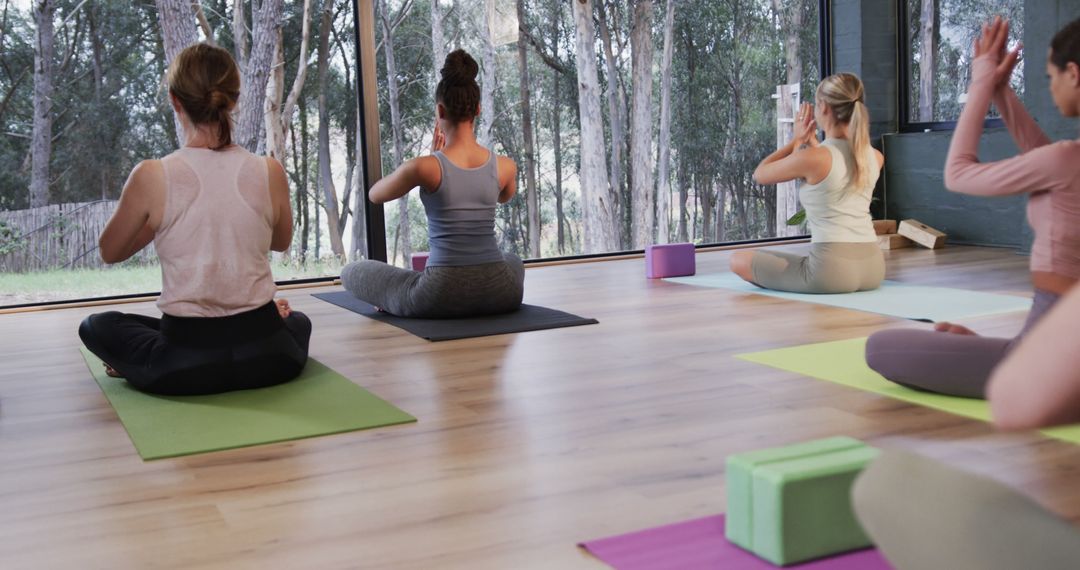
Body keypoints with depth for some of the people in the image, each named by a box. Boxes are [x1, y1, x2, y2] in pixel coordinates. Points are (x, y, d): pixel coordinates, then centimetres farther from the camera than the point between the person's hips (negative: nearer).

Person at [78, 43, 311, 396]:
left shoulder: (151, 177, -13)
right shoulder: (270, 172, -7)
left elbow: (110, 253, 6)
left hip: (184, 366, -1)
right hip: (266, 356, 2)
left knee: (96, 326, 29)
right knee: (296, 322, 39)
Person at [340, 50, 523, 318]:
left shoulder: (424, 167, -13)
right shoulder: (505, 166, -3)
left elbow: (375, 195, 8)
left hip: (443, 295, -3)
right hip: (500, 293, 3)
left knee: (351, 272, 19)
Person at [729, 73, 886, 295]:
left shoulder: (810, 158, -15)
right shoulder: (875, 158, 5)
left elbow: (760, 174, 5)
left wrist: (798, 139, 12)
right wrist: (811, 141, 25)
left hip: (831, 270, -9)